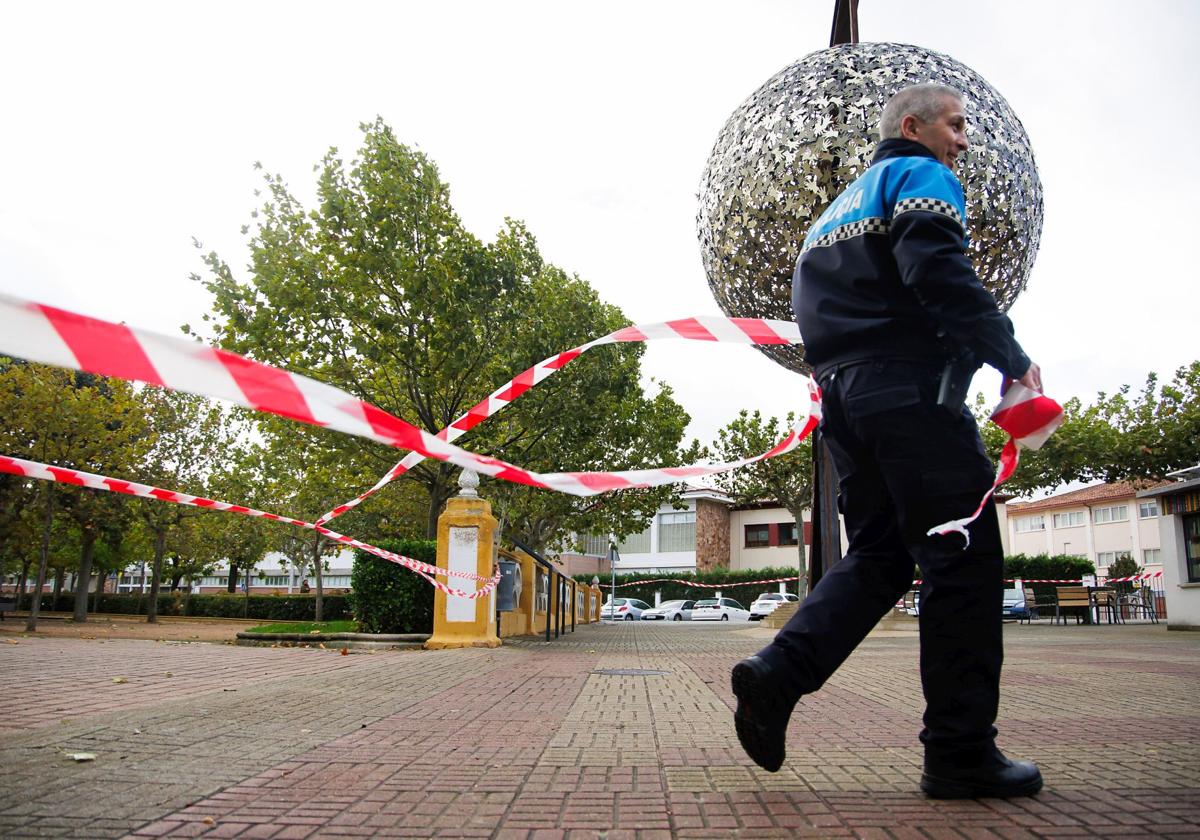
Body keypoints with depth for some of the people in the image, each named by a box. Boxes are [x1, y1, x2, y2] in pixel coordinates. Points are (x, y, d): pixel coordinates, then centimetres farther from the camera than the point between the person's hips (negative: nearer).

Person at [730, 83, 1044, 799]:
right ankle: (962, 752, -1)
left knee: (881, 556, 11)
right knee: (964, 558, -5)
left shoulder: (841, 207, 30)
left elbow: (818, 307, 26)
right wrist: (1012, 356, -13)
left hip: (844, 391, 9)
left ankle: (777, 675, -4)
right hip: (911, 385, -8)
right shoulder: (922, 176, 3)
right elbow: (936, 269, -16)